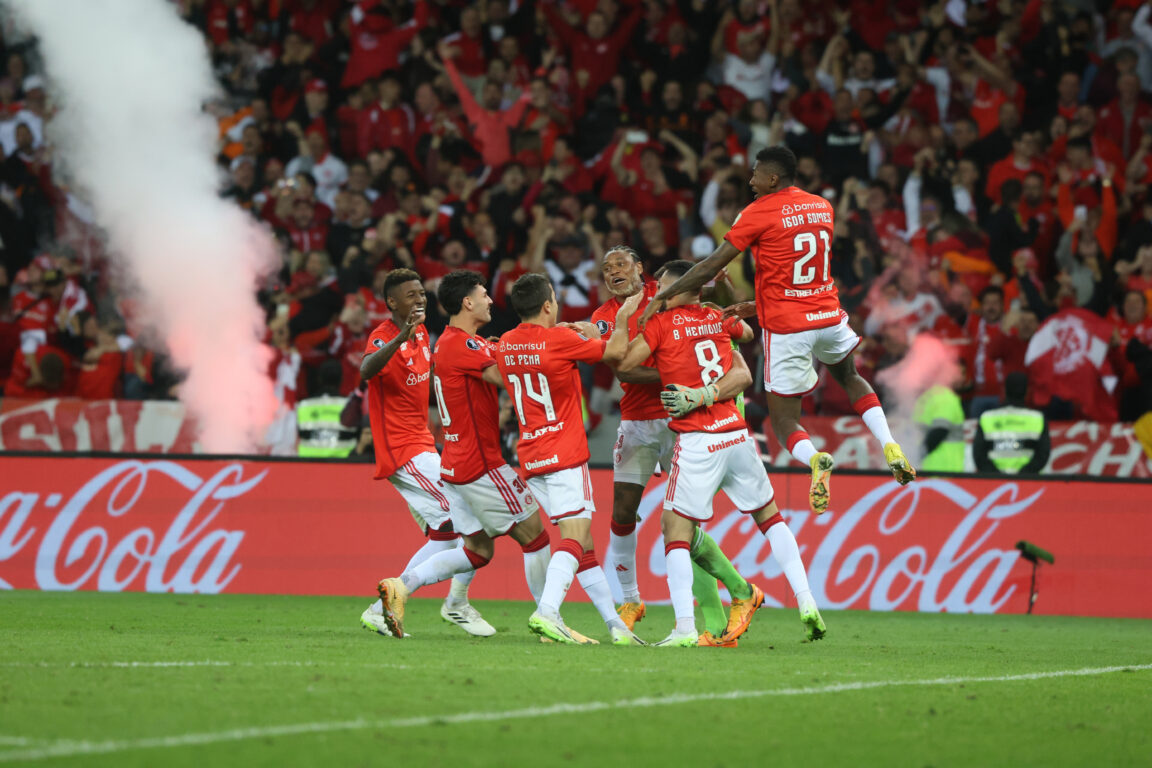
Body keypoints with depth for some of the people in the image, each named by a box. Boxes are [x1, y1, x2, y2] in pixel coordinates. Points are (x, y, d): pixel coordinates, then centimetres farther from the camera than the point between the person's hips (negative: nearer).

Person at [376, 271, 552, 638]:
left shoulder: (452, 342, 15)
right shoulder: (461, 345, -17)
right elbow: (508, 377, -24)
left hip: (456, 467, 10)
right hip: (482, 464, -10)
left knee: (478, 549, 11)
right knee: (534, 536, 2)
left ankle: (401, 586, -2)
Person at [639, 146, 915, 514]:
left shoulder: (758, 212, -9)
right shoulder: (823, 208, 10)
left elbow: (712, 267, -10)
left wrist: (664, 295, -2)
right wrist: (756, 306, 21)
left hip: (786, 328, -5)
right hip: (829, 316, 5)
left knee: (783, 421, 5)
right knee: (849, 378, 33)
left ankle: (814, 459, -27)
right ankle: (890, 446, 13)